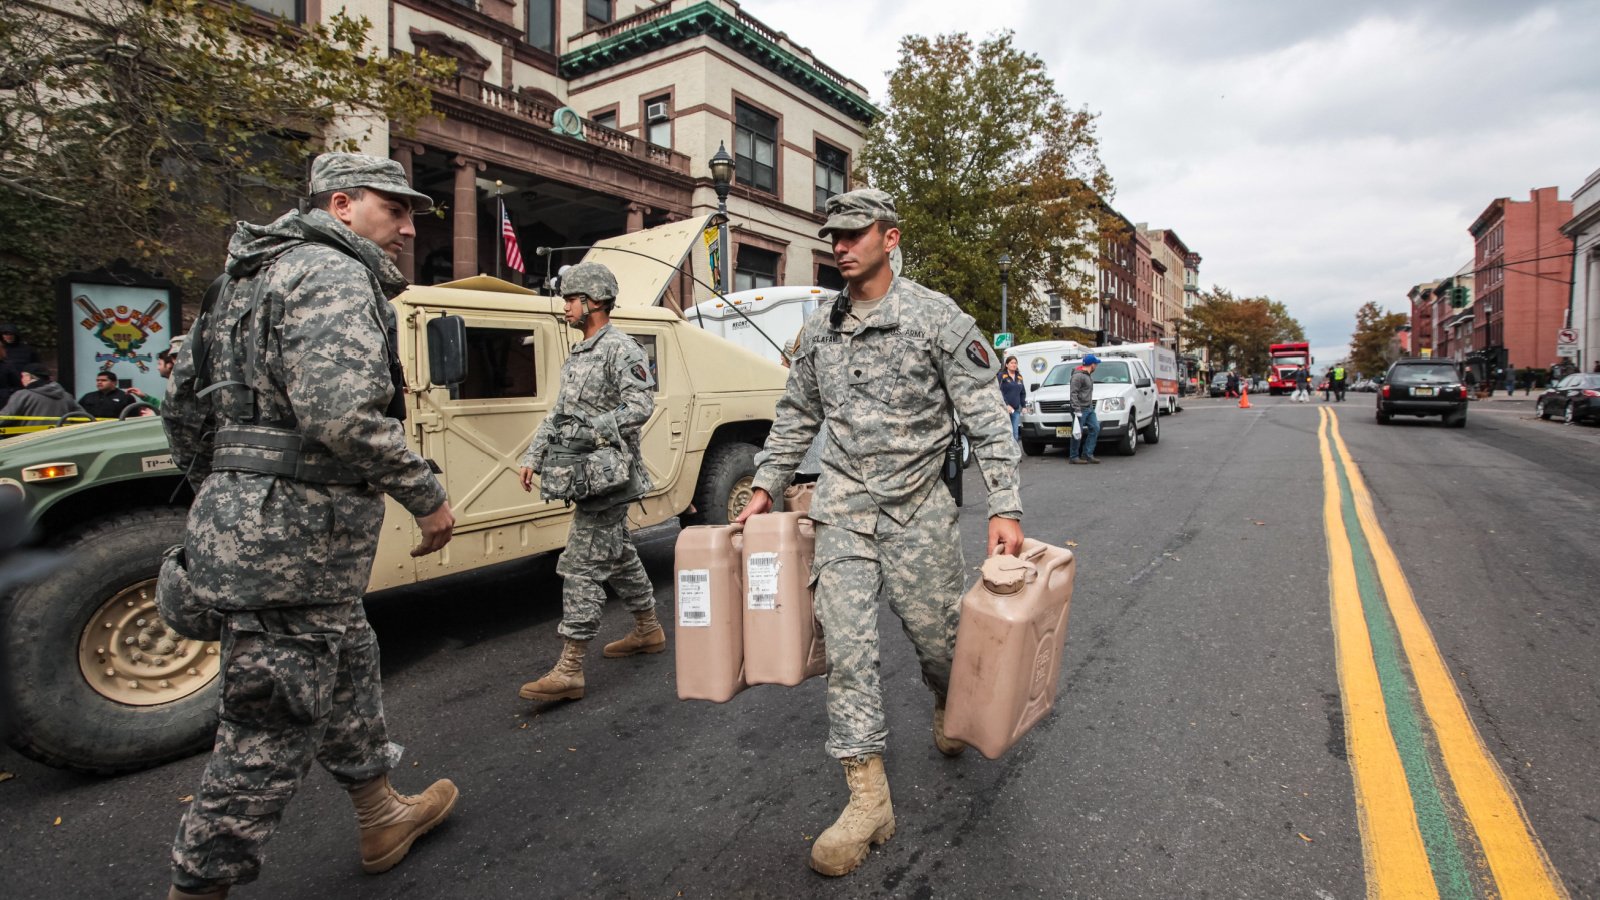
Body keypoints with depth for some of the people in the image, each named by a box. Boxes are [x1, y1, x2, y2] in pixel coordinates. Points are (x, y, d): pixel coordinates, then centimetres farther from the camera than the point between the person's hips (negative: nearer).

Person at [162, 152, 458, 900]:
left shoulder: (264, 275, 19)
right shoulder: (336, 276, -14)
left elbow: (183, 401, 21)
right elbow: (342, 417, -29)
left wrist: (222, 495, 26)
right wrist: (427, 496, -18)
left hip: (245, 523, 11)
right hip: (294, 541, -11)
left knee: (347, 670, 23)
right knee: (270, 733, 1)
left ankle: (383, 818, 40)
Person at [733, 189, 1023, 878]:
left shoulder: (938, 318, -6)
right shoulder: (819, 329, 8)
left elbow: (984, 415, -8)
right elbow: (796, 417, 17)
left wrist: (1004, 507, -14)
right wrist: (765, 487, 13)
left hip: (918, 509, -3)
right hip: (842, 510, 3)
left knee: (938, 635, 10)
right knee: (847, 648, -2)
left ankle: (948, 707, 47)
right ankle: (868, 800, 9)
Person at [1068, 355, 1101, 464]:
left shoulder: (1089, 375, 17)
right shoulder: (1078, 376, -14)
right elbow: (1073, 393, -20)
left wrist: (1091, 406, 22)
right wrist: (1076, 410, -23)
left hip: (1089, 408, 10)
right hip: (1081, 409, -10)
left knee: (1095, 428, 6)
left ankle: (1087, 454, 11)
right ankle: (1073, 457, 3)